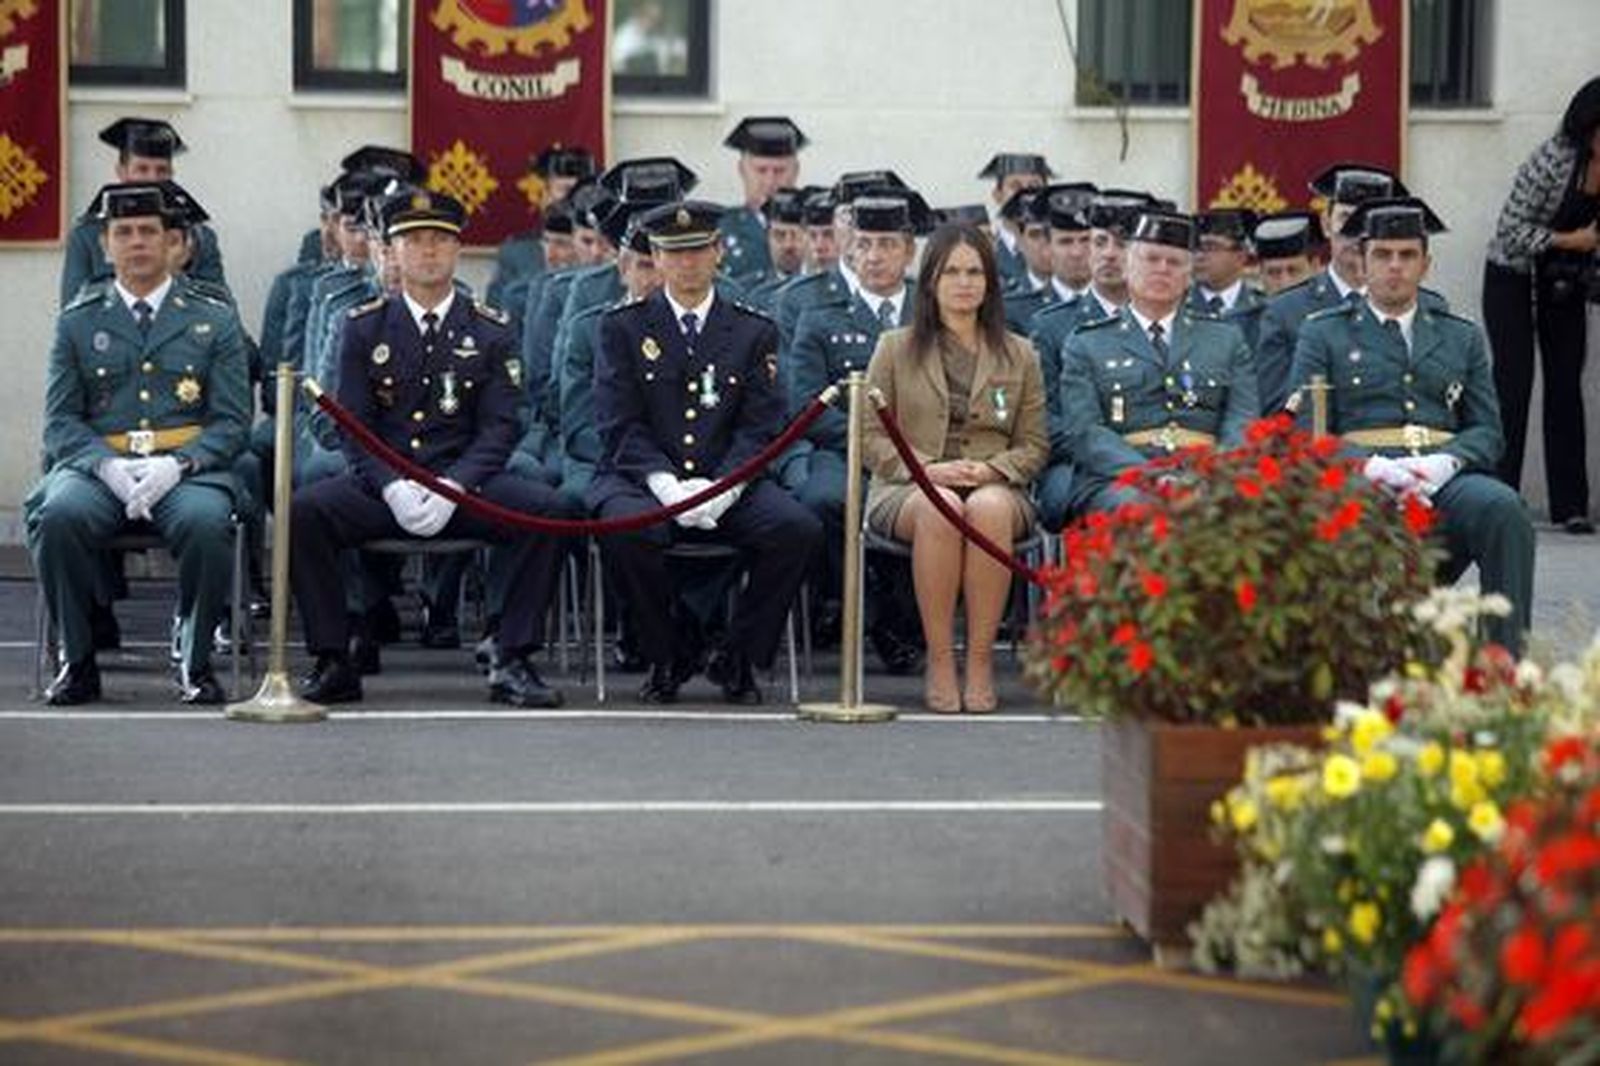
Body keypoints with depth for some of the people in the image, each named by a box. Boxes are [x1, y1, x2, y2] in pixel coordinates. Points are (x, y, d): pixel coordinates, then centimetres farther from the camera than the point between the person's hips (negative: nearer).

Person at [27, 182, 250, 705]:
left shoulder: (214, 321, 12)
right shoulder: (78, 322, 14)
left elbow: (231, 421, 5)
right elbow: (60, 421, 8)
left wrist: (176, 464, -14)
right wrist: (107, 466, -14)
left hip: (187, 466, -1)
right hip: (98, 463, 1)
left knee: (206, 523, -36)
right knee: (59, 517, -33)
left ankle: (195, 662, -15)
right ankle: (78, 662, -16)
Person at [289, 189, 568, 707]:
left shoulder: (490, 332, 7)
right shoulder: (365, 328, 7)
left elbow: (499, 429, 0)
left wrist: (452, 489, -17)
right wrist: (392, 487, -17)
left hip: (464, 485, 0)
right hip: (382, 484, 0)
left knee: (546, 511, -28)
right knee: (302, 510, -28)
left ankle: (513, 663, -18)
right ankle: (333, 663, -17)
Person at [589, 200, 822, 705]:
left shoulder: (754, 332, 11)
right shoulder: (623, 327, 8)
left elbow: (760, 428, 3)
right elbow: (619, 425, -1)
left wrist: (721, 488, -15)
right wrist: (666, 484, -18)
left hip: (726, 486, 1)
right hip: (642, 479, -1)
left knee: (798, 529, -27)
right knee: (626, 529, -36)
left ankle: (739, 657, -4)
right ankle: (669, 657, -9)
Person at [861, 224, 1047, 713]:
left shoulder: (1019, 356, 15)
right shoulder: (896, 348, 12)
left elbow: (1034, 446, 12)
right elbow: (869, 438, 6)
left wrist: (991, 470, -9)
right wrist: (927, 469, -11)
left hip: (995, 487, 1)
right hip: (907, 489, -1)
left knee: (989, 507, -38)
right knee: (939, 508, -38)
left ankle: (980, 662, -33)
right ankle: (939, 663, -32)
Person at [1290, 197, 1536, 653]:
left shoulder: (1462, 338, 25)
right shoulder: (1323, 334, 17)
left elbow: (1487, 431, 16)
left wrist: (1445, 461, -8)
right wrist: (1370, 465, -13)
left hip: (1446, 476, 3)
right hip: (1361, 478, -2)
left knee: (1503, 508, -32)